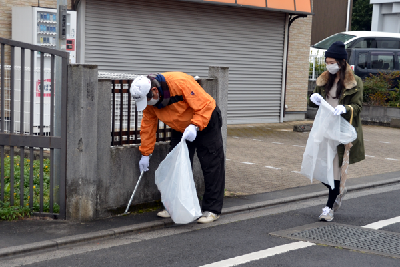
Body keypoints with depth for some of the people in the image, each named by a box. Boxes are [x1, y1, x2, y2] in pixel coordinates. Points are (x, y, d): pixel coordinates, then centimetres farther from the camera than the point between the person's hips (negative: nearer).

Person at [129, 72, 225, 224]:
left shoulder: (181, 83, -35)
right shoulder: (148, 99, -13)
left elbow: (205, 105, -30)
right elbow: (148, 125, -2)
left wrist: (195, 126, -41)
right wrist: (145, 154, -1)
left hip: (205, 123, -6)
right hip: (180, 129, 6)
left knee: (211, 166, -8)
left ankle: (212, 209, -3)